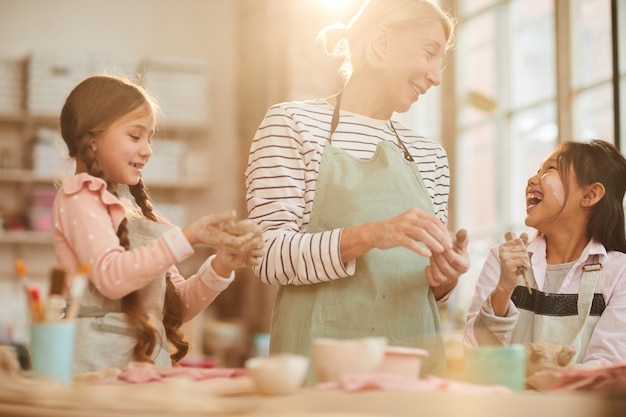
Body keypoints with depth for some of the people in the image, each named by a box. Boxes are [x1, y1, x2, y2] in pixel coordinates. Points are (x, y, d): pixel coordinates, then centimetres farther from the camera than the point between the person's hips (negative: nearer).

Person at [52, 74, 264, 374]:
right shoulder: (79, 195, 2)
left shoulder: (136, 206, 18)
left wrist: (222, 266, 1)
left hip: (151, 363, 5)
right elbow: (110, 276, -15)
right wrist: (188, 237, -19)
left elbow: (178, 306, 17)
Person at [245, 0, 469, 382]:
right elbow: (269, 256, -12)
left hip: (415, 356, 5)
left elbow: (432, 291, 15)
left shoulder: (429, 155, 11)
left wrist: (445, 278, -6)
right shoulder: (294, 123, -4)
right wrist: (368, 235, -24)